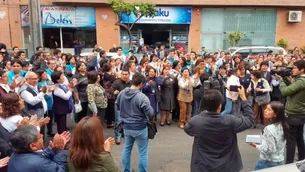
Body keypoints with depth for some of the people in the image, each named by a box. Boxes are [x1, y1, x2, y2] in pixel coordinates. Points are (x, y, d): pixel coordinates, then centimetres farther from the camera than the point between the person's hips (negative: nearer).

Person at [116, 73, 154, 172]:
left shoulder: (121, 94, -5)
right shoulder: (142, 97, -24)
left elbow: (118, 107, 11)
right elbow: (150, 113, -20)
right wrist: (150, 108, 0)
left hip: (126, 127, 6)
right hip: (140, 128, -6)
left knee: (127, 149, 22)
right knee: (143, 153, 10)